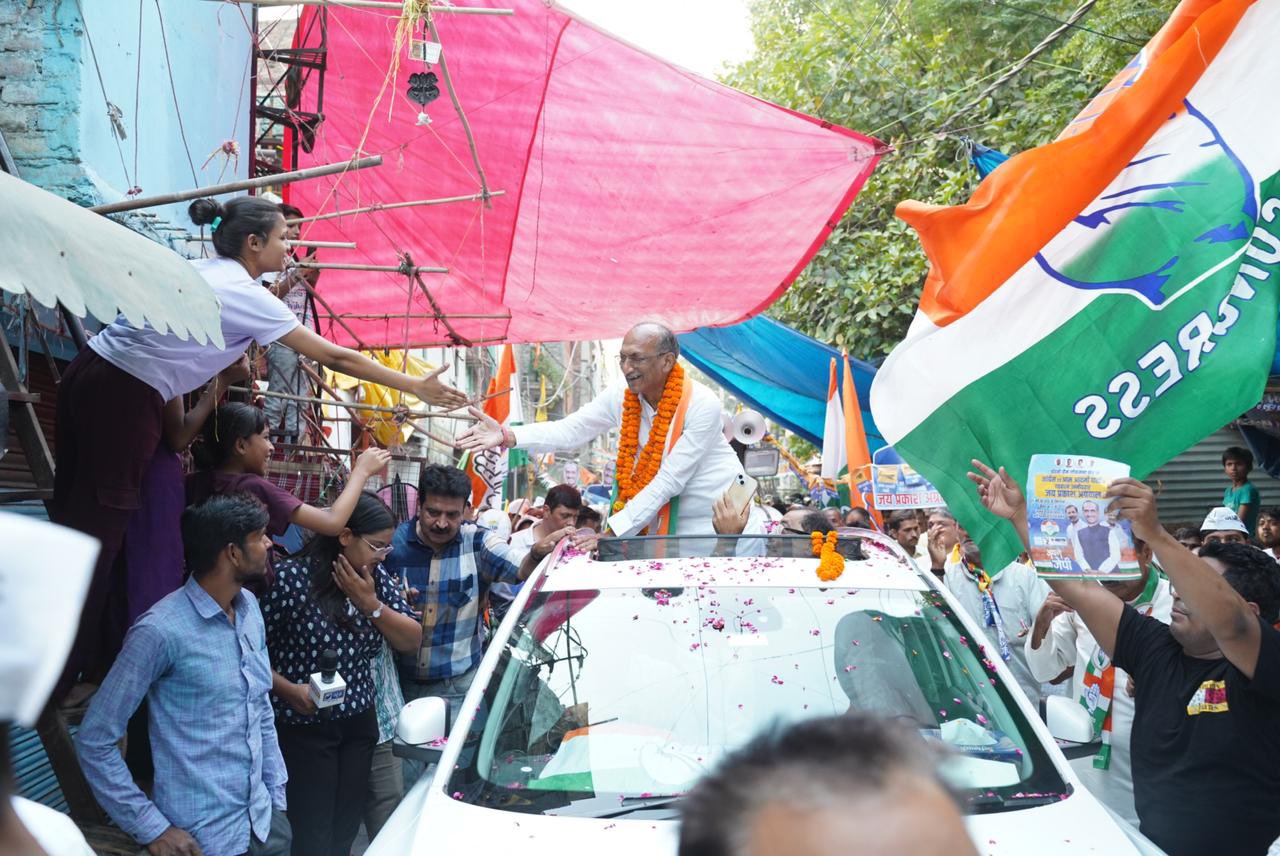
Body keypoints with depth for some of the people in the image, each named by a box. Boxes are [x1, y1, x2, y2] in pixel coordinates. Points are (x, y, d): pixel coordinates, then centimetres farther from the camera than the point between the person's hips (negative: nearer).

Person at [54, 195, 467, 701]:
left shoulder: (197, 269, 15)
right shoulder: (248, 296, -8)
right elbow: (335, 358, -7)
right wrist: (416, 387, 0)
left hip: (88, 370, 9)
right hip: (126, 396, -9)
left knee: (74, 513, 13)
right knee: (101, 527, 0)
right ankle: (59, 674, 9)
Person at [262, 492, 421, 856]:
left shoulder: (376, 578, 0)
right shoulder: (291, 578, -17)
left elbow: (412, 641, -1)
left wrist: (370, 603, -13)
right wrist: (290, 690, -22)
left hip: (360, 722, 5)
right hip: (304, 728, -5)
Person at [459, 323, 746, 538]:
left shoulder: (703, 405, -22)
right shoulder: (619, 397, -6)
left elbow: (669, 480, -25)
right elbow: (569, 431, -8)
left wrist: (612, 532, -28)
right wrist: (506, 435, -25)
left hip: (716, 521, -4)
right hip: (662, 520, 4)